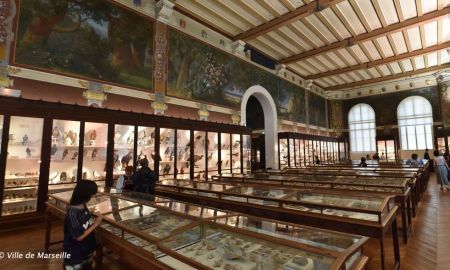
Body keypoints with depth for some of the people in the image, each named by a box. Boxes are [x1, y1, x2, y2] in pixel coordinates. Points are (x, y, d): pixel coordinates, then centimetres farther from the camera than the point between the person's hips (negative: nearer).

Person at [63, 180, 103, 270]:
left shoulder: (83, 206, -5)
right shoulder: (72, 213, -28)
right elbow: (79, 237, -25)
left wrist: (95, 220, -7)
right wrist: (95, 224, -22)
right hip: (75, 256, -8)